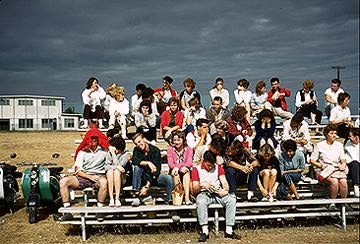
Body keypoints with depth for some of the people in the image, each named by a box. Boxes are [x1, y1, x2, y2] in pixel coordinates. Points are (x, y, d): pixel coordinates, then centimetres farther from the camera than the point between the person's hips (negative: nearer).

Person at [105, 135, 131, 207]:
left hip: (121, 179, -2)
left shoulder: (126, 154, -2)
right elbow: (106, 166, -4)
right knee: (110, 171, -30)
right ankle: (111, 199, -37)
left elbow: (118, 165, -15)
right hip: (110, 178, 2)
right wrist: (117, 167, -20)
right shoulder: (109, 153, 9)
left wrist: (113, 153, -11)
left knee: (116, 171, -33)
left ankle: (117, 198, -37)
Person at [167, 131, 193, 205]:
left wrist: (178, 167, -27)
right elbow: (170, 163, -6)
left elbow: (189, 163, -8)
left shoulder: (188, 149, 7)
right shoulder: (170, 149, 8)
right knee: (176, 173, -33)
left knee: (186, 171, -33)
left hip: (185, 173, 0)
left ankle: (187, 197, -43)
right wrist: (176, 168, -30)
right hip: (174, 172, 0)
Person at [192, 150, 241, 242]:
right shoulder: (196, 169, 5)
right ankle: (205, 232, -36)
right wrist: (201, 184, -23)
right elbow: (194, 190, -1)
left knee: (231, 199, -26)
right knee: (201, 202, -38)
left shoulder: (218, 167, 14)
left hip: (218, 193, 3)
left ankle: (229, 231, -25)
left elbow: (224, 182, 1)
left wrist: (225, 190, -22)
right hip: (204, 193, -3)